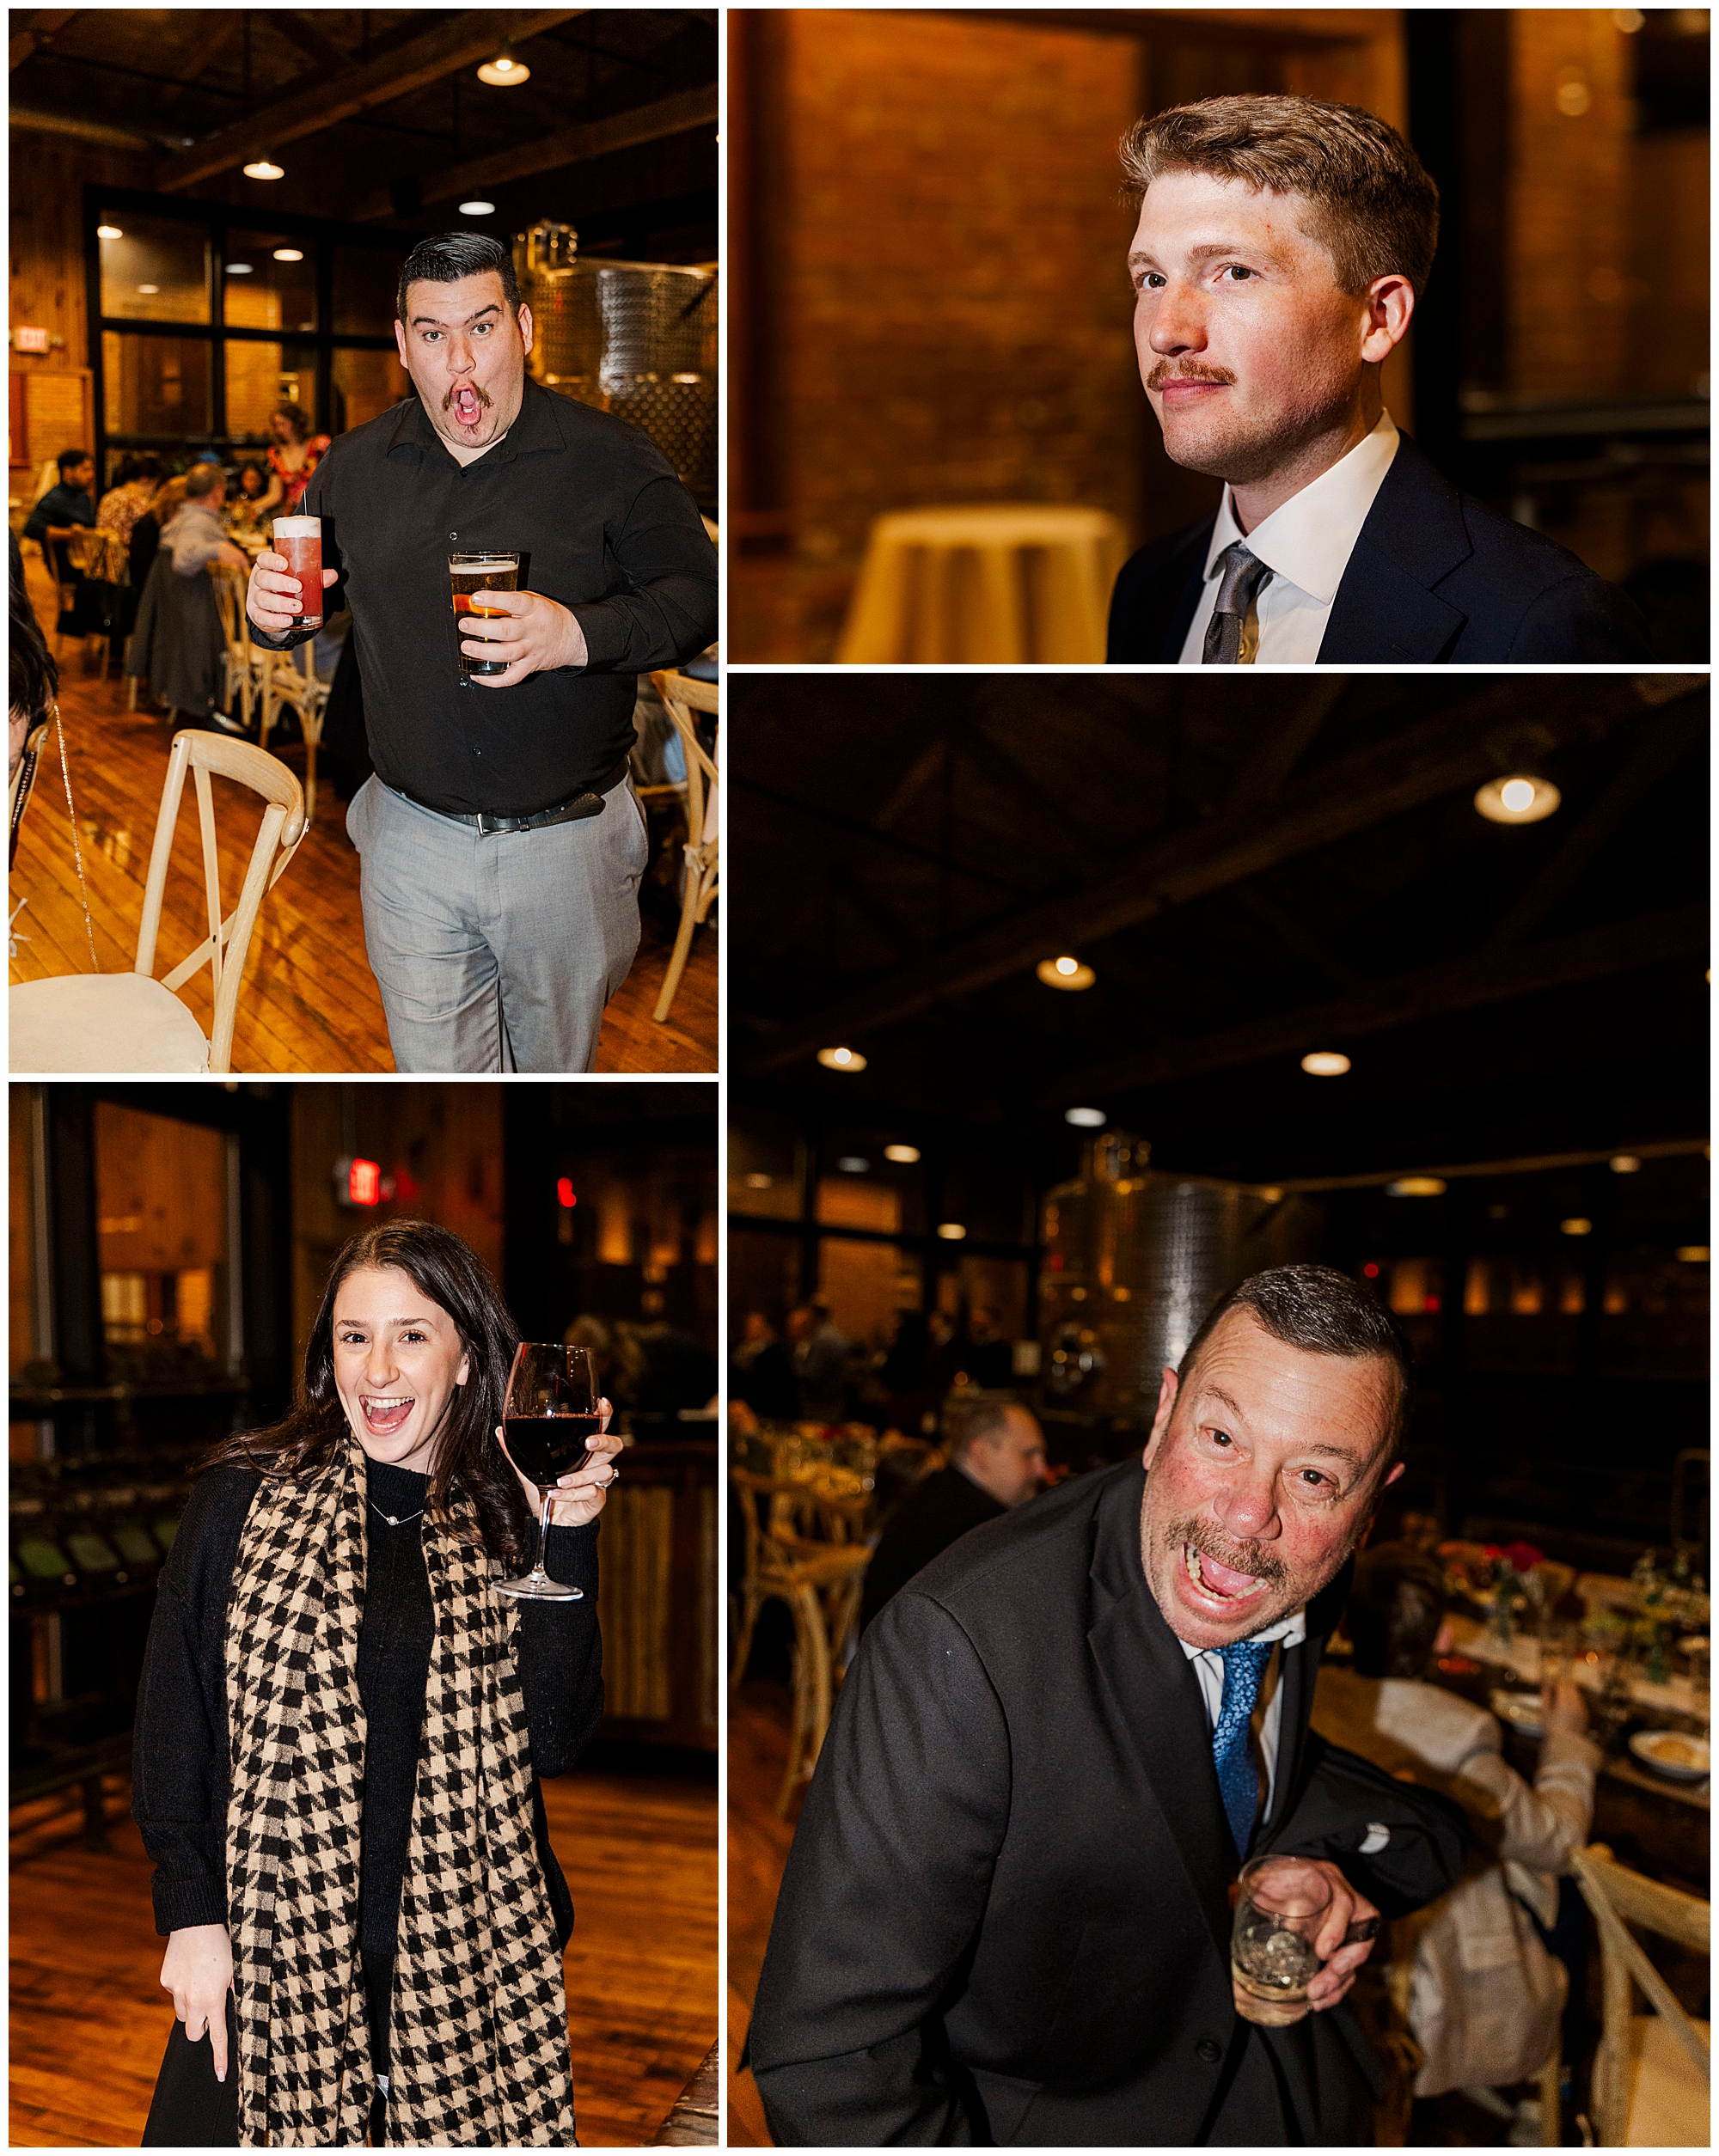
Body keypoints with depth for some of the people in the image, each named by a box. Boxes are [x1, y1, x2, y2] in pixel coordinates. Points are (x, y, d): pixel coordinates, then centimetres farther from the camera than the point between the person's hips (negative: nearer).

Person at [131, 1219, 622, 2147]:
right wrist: (192, 1916, -2)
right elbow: (174, 1715, 4)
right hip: (272, 1948, -1)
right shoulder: (245, 1497, 1)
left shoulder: (504, 1530, 3)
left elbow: (554, 1742, -5)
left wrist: (567, 1539, -12)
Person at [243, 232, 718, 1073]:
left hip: (568, 845, -2)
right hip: (413, 839, 2)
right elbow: (305, 588, 14)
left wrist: (579, 633, -26)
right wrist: (274, 610, -11)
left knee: (556, 1060, 16)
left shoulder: (611, 459, -7)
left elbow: (697, 593, -8)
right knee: (432, 1065, 7)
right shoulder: (352, 467, 4)